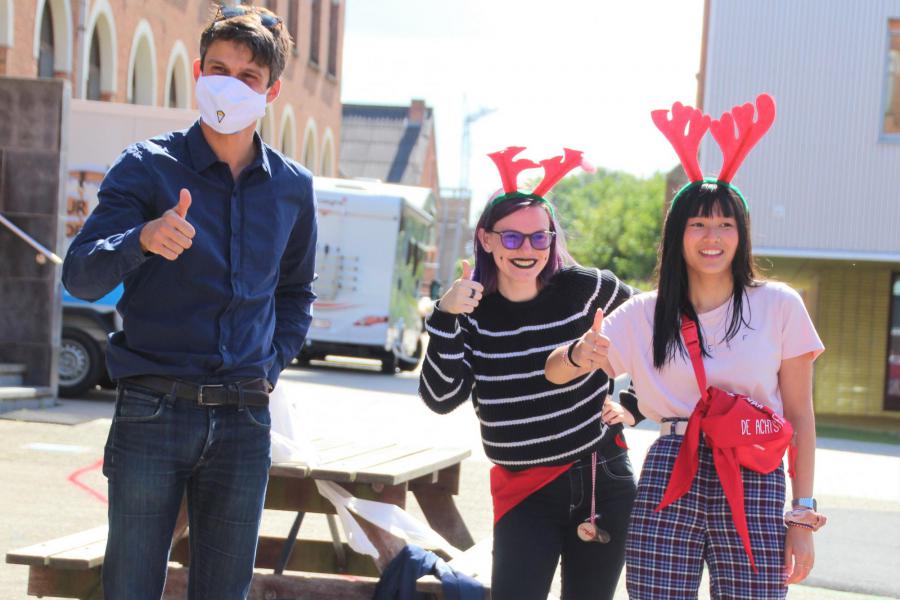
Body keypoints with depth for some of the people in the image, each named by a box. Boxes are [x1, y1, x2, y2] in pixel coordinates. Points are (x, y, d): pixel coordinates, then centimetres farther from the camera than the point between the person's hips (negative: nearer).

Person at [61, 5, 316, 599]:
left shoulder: (292, 187, 10)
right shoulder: (147, 167, -1)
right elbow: (80, 276, -9)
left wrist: (274, 362, 10)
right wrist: (143, 239, -28)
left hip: (244, 418, 3)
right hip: (153, 410, -3)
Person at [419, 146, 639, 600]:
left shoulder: (586, 290, -7)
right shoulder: (471, 310, -3)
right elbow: (440, 399, -13)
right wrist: (446, 319, -21)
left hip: (603, 481, 0)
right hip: (523, 491, 0)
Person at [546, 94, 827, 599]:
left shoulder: (779, 307, 3)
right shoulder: (645, 315, 7)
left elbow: (800, 416, 5)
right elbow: (554, 373, 6)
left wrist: (803, 517, 1)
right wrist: (580, 355, -18)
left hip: (754, 485, -1)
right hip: (669, 480, 1)